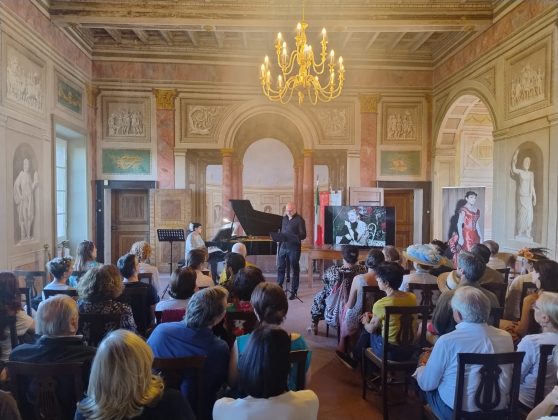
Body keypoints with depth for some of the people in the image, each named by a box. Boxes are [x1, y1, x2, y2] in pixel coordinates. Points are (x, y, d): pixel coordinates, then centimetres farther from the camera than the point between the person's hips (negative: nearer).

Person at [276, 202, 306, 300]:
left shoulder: (299, 220, -7)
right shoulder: (284, 218, 12)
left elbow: (303, 235, -11)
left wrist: (293, 238, -26)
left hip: (294, 248, -5)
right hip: (283, 246, 6)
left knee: (294, 270, 4)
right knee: (280, 267, 10)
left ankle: (293, 292, 13)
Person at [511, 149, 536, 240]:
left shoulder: (531, 174, 12)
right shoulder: (519, 172, -3)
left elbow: (532, 186, 16)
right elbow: (513, 169, -27)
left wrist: (534, 197, 12)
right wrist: (515, 155, -36)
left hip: (529, 197, 5)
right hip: (521, 196, -5)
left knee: (529, 215, 4)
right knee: (522, 214, -4)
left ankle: (527, 233, 15)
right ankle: (519, 233, 7)